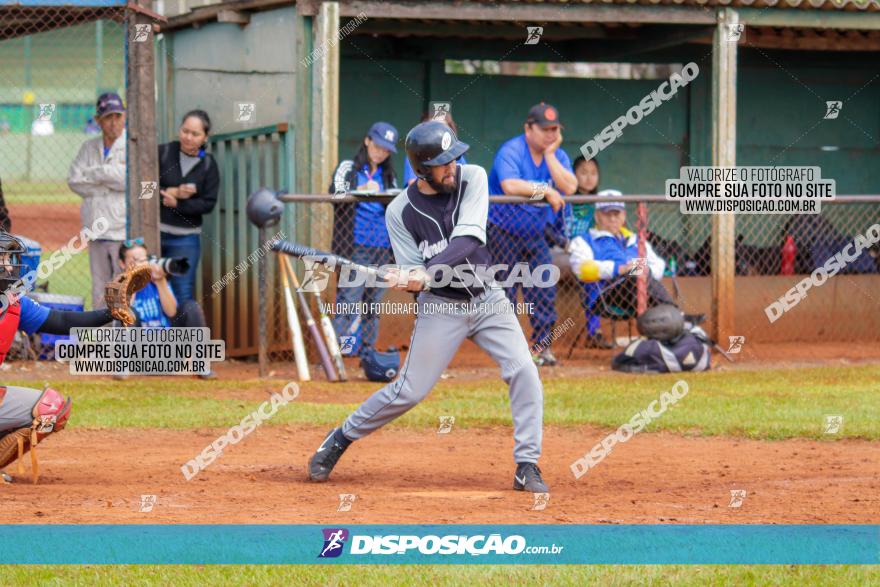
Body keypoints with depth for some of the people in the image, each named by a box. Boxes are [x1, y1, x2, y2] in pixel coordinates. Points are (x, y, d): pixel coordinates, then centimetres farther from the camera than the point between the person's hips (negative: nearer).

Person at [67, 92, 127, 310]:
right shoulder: (89, 147, 14)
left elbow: (131, 178, -17)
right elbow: (74, 181, 3)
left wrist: (94, 174, -5)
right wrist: (110, 184, -7)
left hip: (124, 234, -5)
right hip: (97, 232, 5)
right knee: (100, 295, 10)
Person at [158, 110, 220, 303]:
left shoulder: (208, 165, 4)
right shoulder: (162, 153, 1)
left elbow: (208, 203, -4)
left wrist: (177, 203, -13)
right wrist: (172, 192, -16)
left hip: (185, 238, 0)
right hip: (153, 231, 0)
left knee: (183, 293, -2)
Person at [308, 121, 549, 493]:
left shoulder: (472, 178, -11)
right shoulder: (400, 212, -13)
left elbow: (468, 240, -23)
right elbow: (412, 275, -11)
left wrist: (427, 273, -34)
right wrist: (409, 281, -35)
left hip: (488, 298, 2)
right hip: (441, 306, -2)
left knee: (525, 374, -12)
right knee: (409, 390, -2)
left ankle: (527, 468, -3)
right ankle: (341, 439, 19)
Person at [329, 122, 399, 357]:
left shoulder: (389, 176, 19)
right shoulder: (348, 168, 5)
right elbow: (336, 195, -13)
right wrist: (362, 190, -30)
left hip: (382, 248, 5)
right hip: (355, 247, -5)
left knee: (373, 302, 7)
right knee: (349, 298, -14)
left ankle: (368, 350, 14)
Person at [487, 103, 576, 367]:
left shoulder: (558, 156, 2)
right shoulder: (511, 152, -16)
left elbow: (569, 188, -14)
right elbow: (510, 186, -33)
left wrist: (550, 155, -17)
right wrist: (545, 191, -29)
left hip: (536, 234, 5)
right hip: (503, 233, -5)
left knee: (544, 292, 2)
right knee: (505, 293, -3)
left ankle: (543, 345, 10)